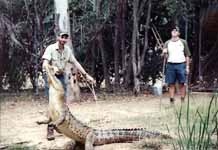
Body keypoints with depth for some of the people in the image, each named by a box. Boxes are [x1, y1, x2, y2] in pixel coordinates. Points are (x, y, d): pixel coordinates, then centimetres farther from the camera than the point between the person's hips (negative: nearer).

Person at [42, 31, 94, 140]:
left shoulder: (67, 50, -1)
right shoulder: (50, 48, -18)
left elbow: (75, 63, 5)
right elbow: (45, 63, -29)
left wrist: (86, 75, 1)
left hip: (61, 76, 6)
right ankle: (50, 129, -8)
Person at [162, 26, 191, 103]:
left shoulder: (183, 42, 8)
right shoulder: (167, 43, 12)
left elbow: (187, 55, 7)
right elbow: (165, 55, 10)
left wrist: (187, 66, -1)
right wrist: (164, 53, -14)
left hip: (181, 64, -1)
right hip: (170, 65, 2)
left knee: (182, 84, -2)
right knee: (171, 84, 1)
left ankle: (182, 101, 3)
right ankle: (172, 101, 5)